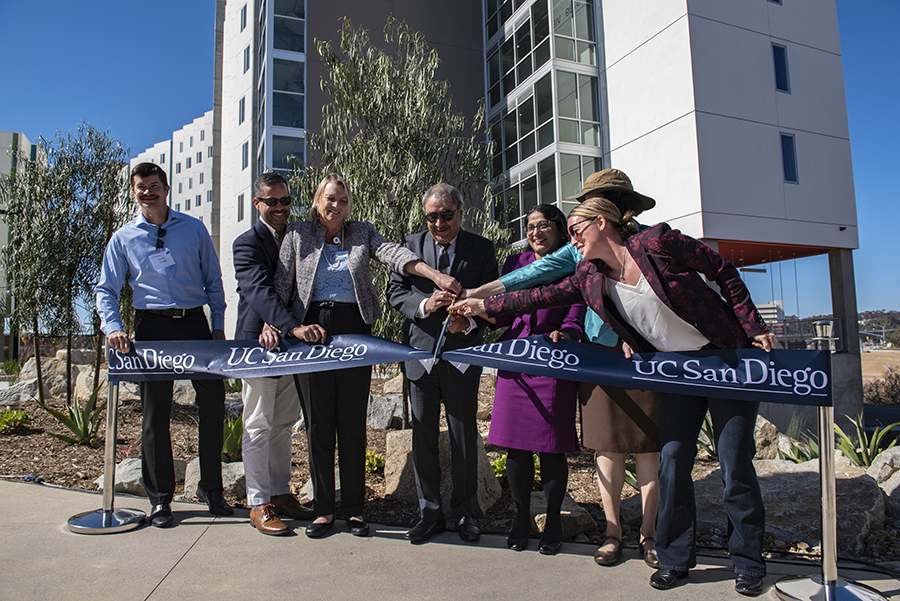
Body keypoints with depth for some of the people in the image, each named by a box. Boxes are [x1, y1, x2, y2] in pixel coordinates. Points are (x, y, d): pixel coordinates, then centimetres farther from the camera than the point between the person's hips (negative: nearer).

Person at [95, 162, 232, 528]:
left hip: (195, 322, 0)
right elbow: (106, 289, 10)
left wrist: (218, 324, 5)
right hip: (151, 326, 0)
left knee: (213, 401, -2)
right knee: (155, 411, 4)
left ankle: (211, 487, 15)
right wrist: (112, 327, -7)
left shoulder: (194, 229, 10)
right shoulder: (123, 238, 9)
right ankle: (160, 498, 17)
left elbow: (213, 278, 12)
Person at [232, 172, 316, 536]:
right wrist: (294, 326, -38)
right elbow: (259, 291, -24)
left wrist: (277, 327, -11)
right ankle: (259, 504, 12)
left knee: (283, 424, 14)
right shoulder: (248, 243, -10)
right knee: (259, 426, 2)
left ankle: (280, 494, 26)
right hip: (258, 343, -6)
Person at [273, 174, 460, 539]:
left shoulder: (362, 233, 9)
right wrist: (274, 323, -7)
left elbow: (393, 253, -9)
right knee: (318, 420, 4)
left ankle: (354, 508, 14)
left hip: (354, 330, 0)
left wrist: (436, 276, -25)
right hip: (312, 331, 0)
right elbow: (281, 285, 7)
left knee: (353, 421, 3)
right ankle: (323, 508, 16)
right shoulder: (297, 235, 9)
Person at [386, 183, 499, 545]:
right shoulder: (412, 245, 7)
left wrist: (470, 322, -17)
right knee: (423, 436, 8)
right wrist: (425, 304, -17)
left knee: (464, 436, 6)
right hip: (421, 352, 2)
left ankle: (465, 514, 23)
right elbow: (395, 291, 2)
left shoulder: (482, 248, 3)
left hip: (462, 352, -1)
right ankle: (430, 513, 22)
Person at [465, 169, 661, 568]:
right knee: (606, 444, 4)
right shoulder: (581, 245, 10)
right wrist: (477, 295, 3)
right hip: (599, 351, 2)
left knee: (647, 444, 2)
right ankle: (612, 531, 17)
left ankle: (648, 533, 16)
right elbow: (532, 275, 7)